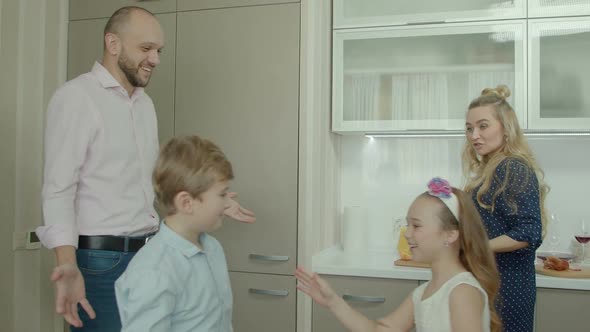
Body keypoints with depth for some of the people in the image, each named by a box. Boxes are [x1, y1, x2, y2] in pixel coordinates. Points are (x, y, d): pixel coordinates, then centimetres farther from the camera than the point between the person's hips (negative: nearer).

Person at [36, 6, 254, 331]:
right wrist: (67, 264, -28)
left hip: (149, 254, 7)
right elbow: (58, 190, -16)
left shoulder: (145, 102, 13)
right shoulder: (75, 97, -11)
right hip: (102, 259, -7)